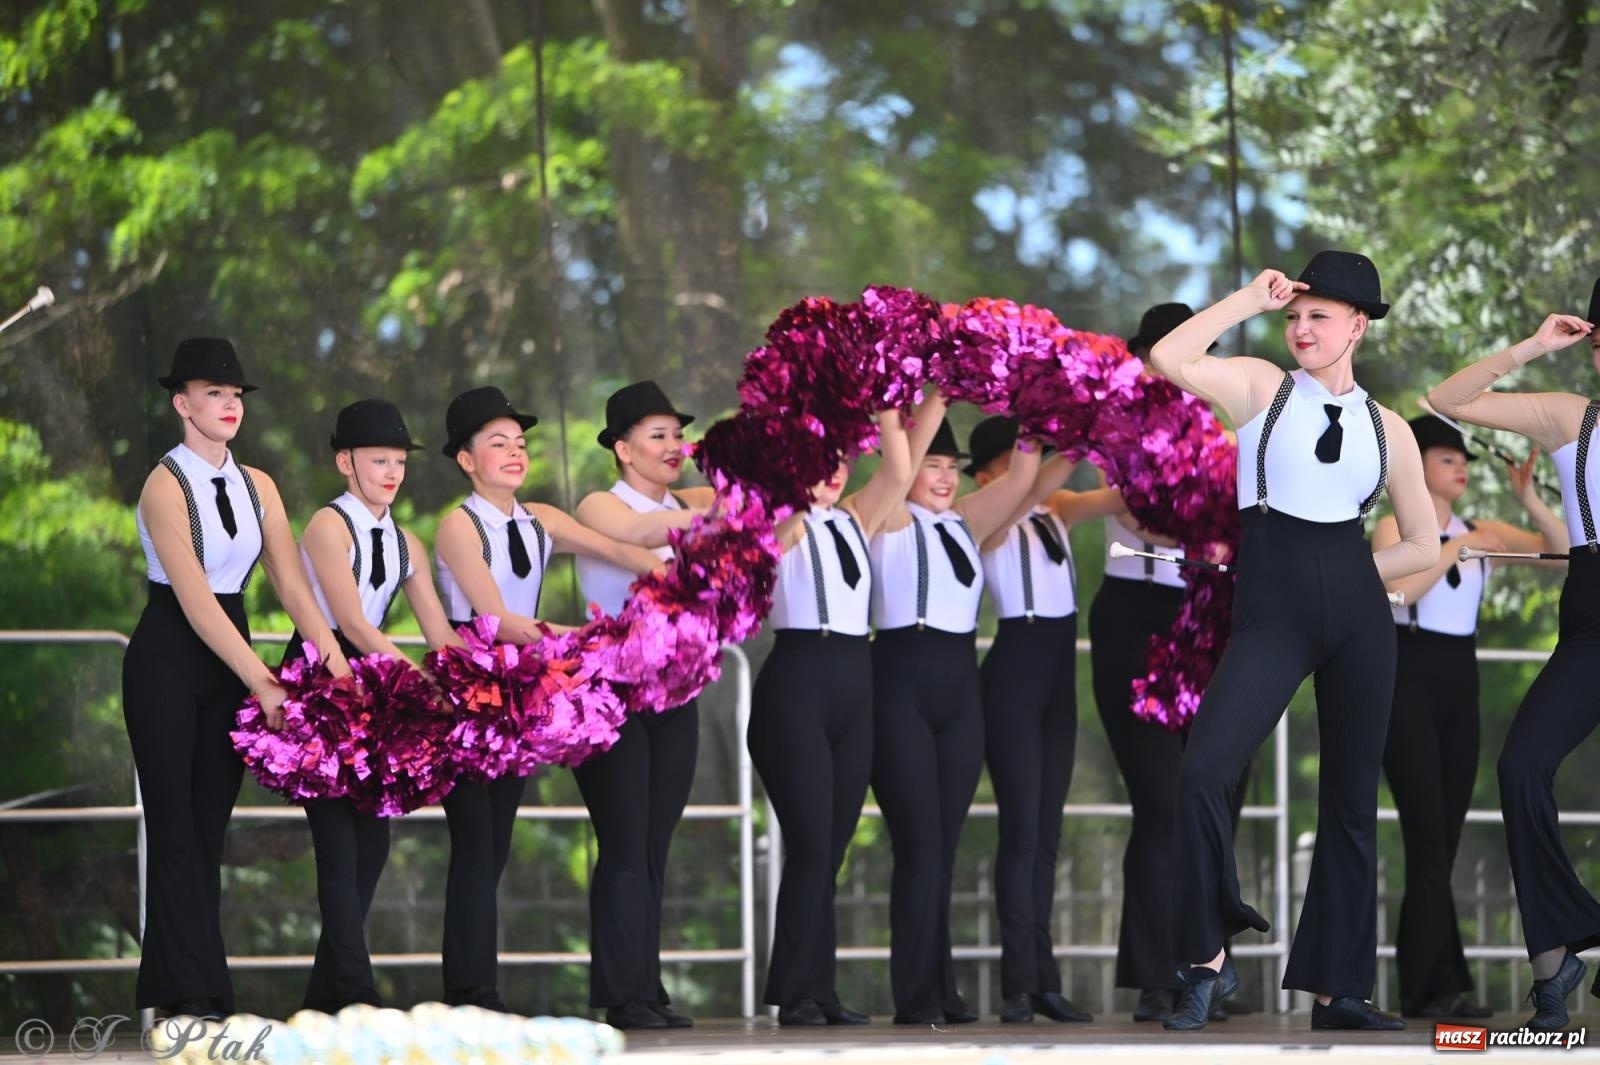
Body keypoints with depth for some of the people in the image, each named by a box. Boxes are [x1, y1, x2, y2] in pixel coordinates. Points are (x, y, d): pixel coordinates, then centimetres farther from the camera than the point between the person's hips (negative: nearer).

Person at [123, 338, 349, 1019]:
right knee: (177, 829, -6)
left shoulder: (257, 488, 8)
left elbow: (291, 582, 2)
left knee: (209, 828, 5)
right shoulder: (166, 485, -12)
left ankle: (173, 983, 8)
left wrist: (335, 659, -14)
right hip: (169, 658, -6)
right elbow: (194, 598, -19)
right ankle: (192, 992, -7)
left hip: (230, 660, 6)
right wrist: (261, 681, -24)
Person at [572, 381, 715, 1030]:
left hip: (672, 689, 5)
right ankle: (624, 995, -7)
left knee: (654, 847, 5)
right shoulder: (600, 508, -4)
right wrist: (710, 512, -40)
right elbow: (641, 533, -26)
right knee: (625, 845, -8)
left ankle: (649, 990, 5)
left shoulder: (691, 507, 14)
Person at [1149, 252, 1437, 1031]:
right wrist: (1250, 299, -7)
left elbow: (1423, 545, 16)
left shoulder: (1386, 430, 9)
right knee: (1204, 770, -20)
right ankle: (1209, 962, -8)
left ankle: (1338, 988, 12)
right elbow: (1167, 359, -12)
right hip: (1271, 613, -3)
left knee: (1351, 800, 5)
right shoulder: (1263, 388, 4)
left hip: (1356, 613, 3)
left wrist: (1342, 576, 5)